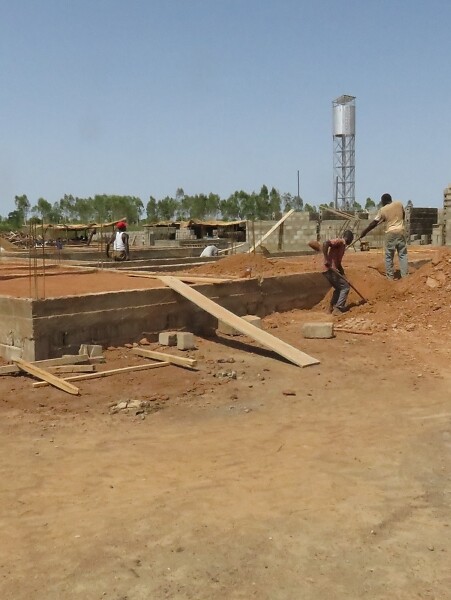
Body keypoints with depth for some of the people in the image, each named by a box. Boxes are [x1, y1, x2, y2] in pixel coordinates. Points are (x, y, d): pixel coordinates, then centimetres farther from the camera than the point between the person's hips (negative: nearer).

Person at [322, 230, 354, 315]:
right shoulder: (339, 241, -7)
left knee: (338, 288, 24)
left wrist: (343, 275, 17)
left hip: (332, 270, 10)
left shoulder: (343, 246, 21)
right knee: (345, 287, -4)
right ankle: (338, 309, -7)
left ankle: (332, 307, 28)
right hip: (330, 270, -10)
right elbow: (325, 243, -25)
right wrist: (326, 259, -27)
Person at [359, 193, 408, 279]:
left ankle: (390, 276, 10)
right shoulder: (399, 204, 4)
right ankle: (405, 274, 7)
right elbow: (403, 215, 19)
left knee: (389, 256, 7)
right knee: (403, 254, 8)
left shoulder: (383, 210, -4)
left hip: (390, 233, -3)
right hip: (400, 231, 3)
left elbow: (374, 223, 0)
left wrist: (364, 232, 9)